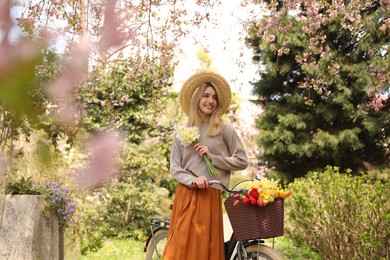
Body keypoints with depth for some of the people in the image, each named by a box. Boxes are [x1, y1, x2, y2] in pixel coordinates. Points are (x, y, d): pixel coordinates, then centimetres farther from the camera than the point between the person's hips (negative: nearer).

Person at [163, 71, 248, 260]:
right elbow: (174, 167, 6)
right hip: (185, 195, 2)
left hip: (210, 196, -2)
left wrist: (212, 157, -8)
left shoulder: (224, 129, 2)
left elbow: (242, 161, 1)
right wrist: (193, 179, -12)